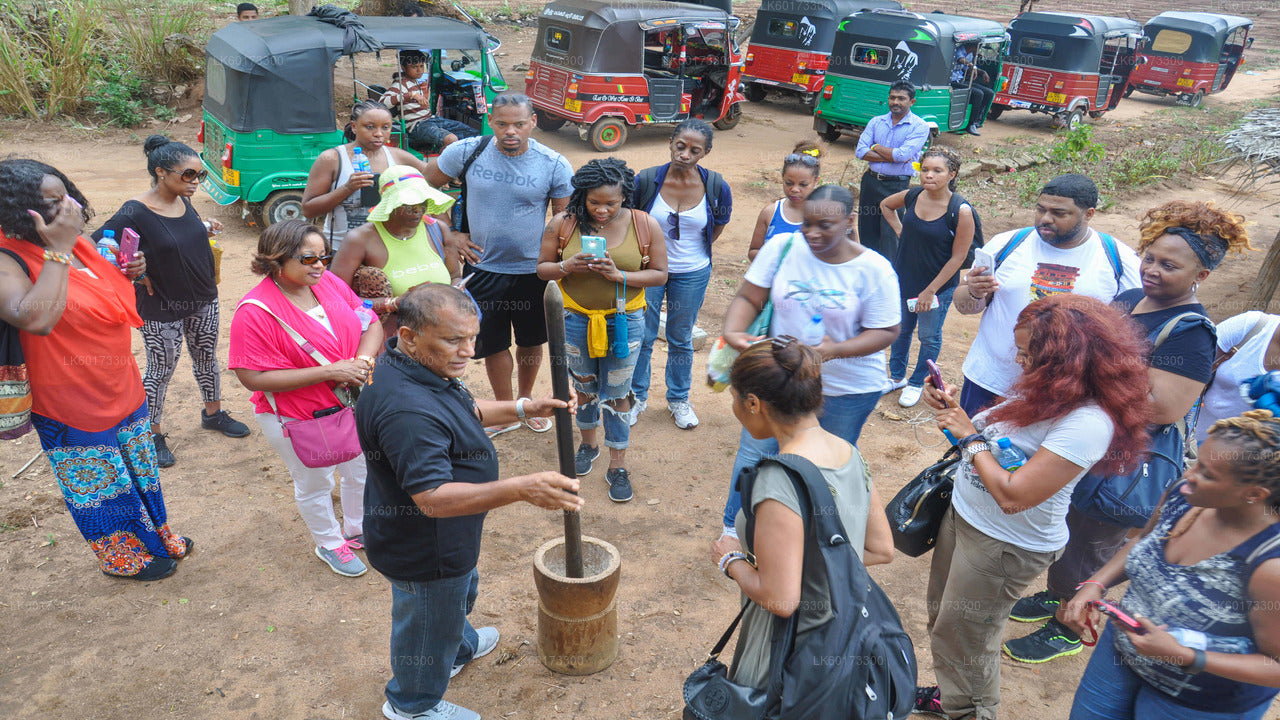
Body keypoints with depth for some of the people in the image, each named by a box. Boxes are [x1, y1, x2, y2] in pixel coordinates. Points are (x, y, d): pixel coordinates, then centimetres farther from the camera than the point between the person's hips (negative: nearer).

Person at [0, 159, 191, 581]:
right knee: (101, 484, 12)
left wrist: (130, 272, -5)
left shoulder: (78, 244, 0)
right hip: (71, 405, -7)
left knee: (138, 469, 24)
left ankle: (156, 536, 44)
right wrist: (58, 251, -34)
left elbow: (114, 303, 18)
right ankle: (122, 557, 34)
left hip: (121, 389, 8)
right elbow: (36, 319, -42)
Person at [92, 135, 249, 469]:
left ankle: (213, 413, 42)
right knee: (161, 371, 9)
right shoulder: (135, 213, -23)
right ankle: (152, 435, 28)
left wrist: (206, 227, 2)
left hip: (203, 300, 7)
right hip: (161, 309, -6)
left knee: (206, 358, 21)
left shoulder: (183, 201, -2)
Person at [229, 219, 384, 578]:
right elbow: (254, 377, -25)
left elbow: (371, 323, 1)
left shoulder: (328, 282, -5)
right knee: (315, 484, 17)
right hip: (297, 421, -6)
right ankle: (330, 544, 44)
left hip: (350, 405, 6)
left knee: (362, 472, 22)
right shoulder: (255, 311, -23)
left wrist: (364, 359, -21)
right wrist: (328, 372, -29)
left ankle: (358, 529, 50)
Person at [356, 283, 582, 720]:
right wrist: (522, 490, -49)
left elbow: (467, 411, 13)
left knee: (459, 593, 35)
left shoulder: (422, 369, -4)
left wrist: (524, 409, 1)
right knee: (427, 623, 18)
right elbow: (433, 498, -42)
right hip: (425, 553, -10)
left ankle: (460, 648, 64)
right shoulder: (407, 410, -39)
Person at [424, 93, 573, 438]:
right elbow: (425, 188, 4)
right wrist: (451, 233, -1)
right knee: (493, 344, 11)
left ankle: (526, 401, 42)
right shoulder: (465, 152, -9)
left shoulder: (554, 165, -11)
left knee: (532, 342, 16)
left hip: (533, 270, 0)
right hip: (484, 267, 0)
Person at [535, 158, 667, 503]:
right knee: (584, 386, 19)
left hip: (624, 321, -1)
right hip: (576, 320, 2)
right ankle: (588, 443, 45)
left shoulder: (645, 225, -9)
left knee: (617, 394, 6)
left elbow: (659, 274, -6)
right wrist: (566, 267, -21)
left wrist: (619, 275, -21)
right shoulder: (562, 224, -7)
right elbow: (542, 267, 1)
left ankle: (618, 465, 22)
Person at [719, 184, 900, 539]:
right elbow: (748, 298, -6)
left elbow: (886, 331, -12)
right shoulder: (782, 247, -9)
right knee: (754, 452, 8)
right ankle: (733, 531, 30)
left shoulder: (873, 270, -15)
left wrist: (837, 350, -29)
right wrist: (732, 331, -27)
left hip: (848, 388, -1)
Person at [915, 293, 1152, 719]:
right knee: (942, 616, 26)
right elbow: (991, 436, 8)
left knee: (964, 638, 12)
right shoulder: (1044, 392, -2)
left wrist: (970, 437, -21)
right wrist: (951, 410, -7)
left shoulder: (1087, 423, -30)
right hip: (963, 515, 9)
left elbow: (1011, 495, -32)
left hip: (1006, 545, -9)